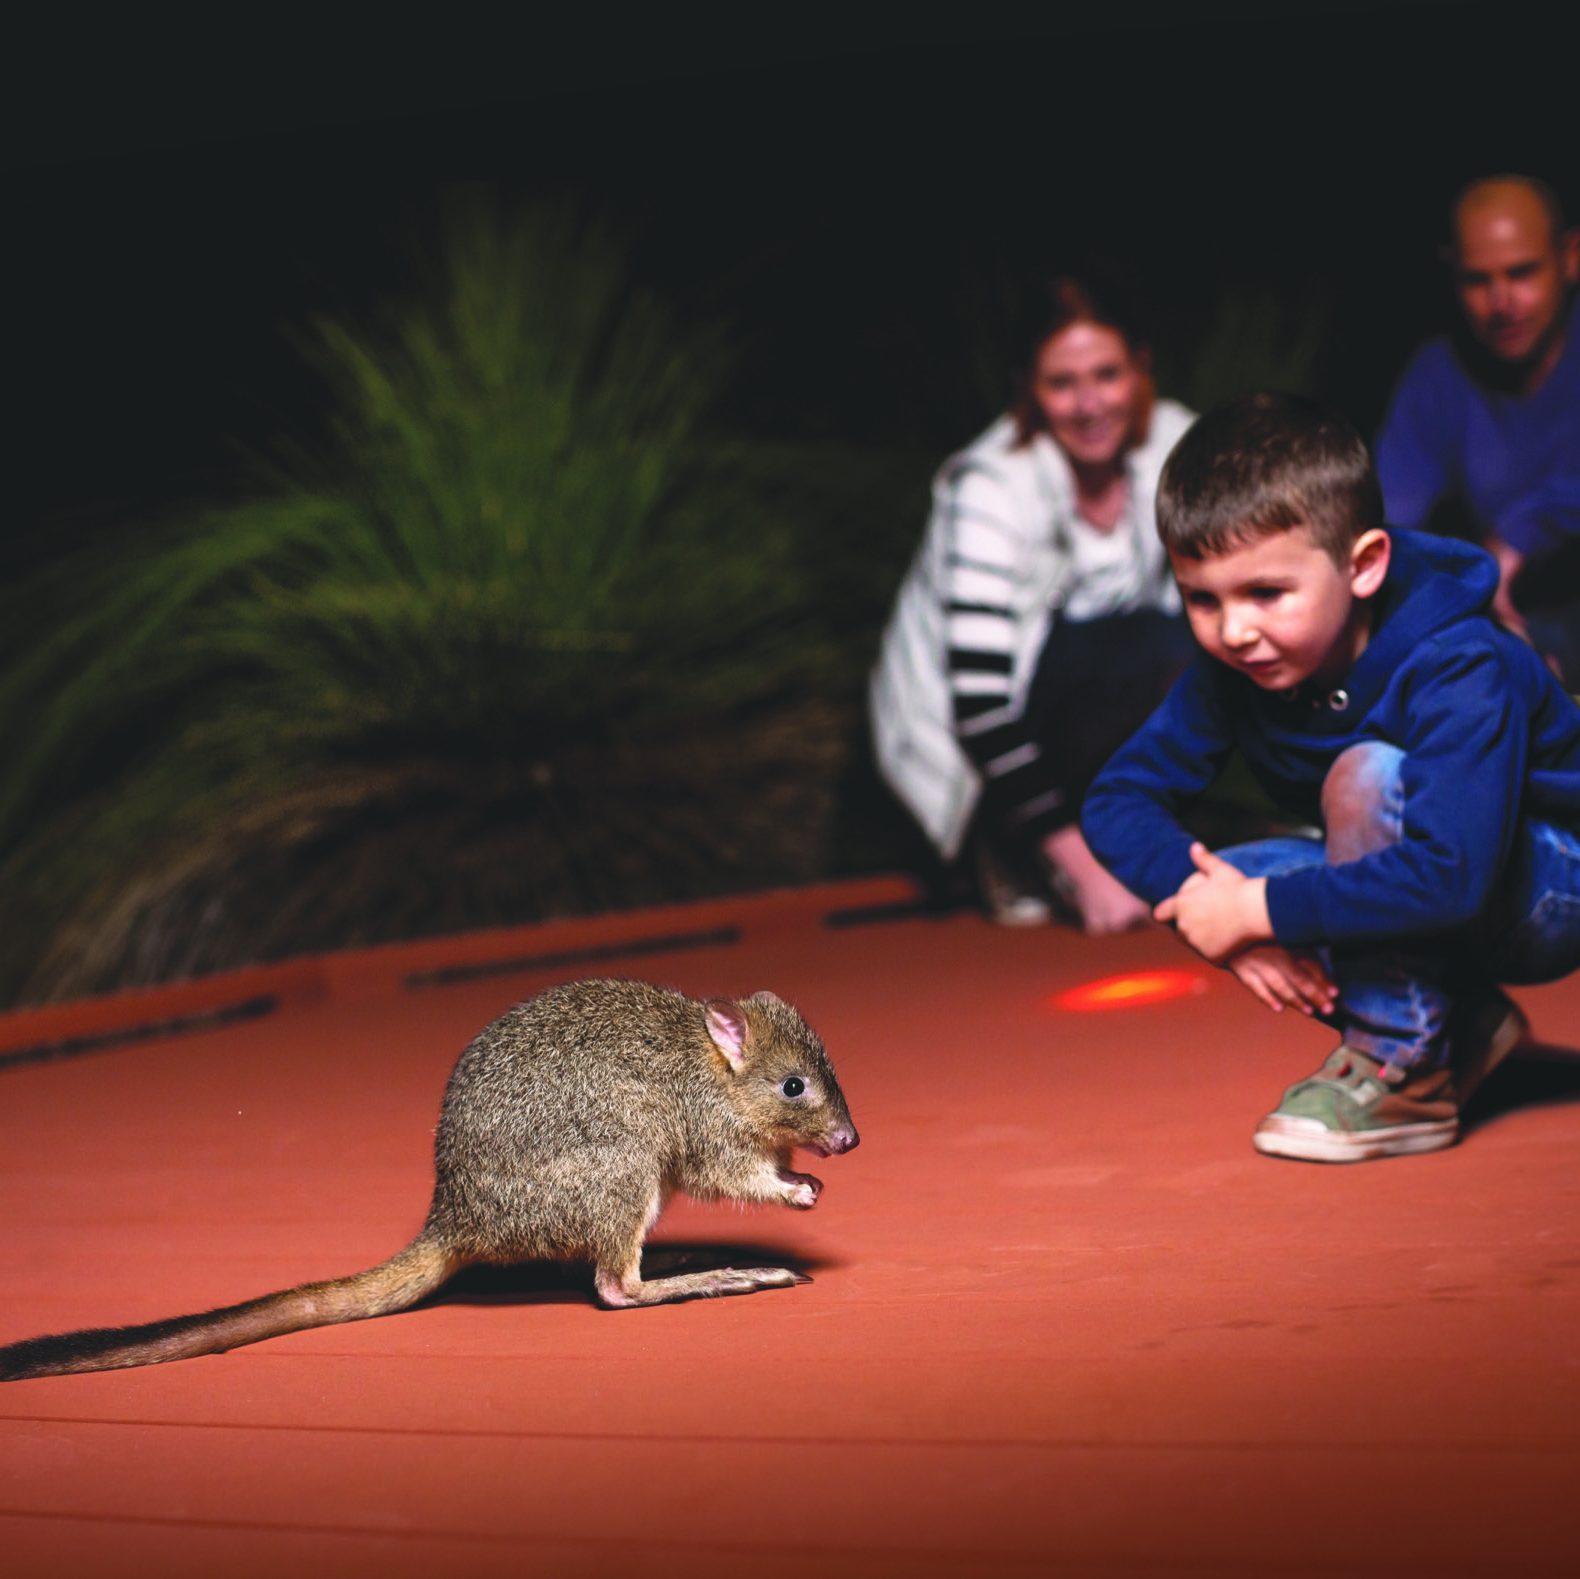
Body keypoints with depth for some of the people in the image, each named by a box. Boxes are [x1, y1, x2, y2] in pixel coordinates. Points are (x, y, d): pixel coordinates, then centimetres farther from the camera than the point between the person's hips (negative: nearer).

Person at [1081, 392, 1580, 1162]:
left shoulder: (1463, 670, -32)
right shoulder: (1231, 667, -13)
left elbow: (1449, 877, -43)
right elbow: (1116, 800, -7)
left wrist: (1258, 910, -34)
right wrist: (1205, 890, -26)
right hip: (1409, 893, 7)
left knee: (1366, 775, -32)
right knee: (1211, 882, -16)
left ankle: (1402, 1071, -19)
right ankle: (1457, 1028, 0)